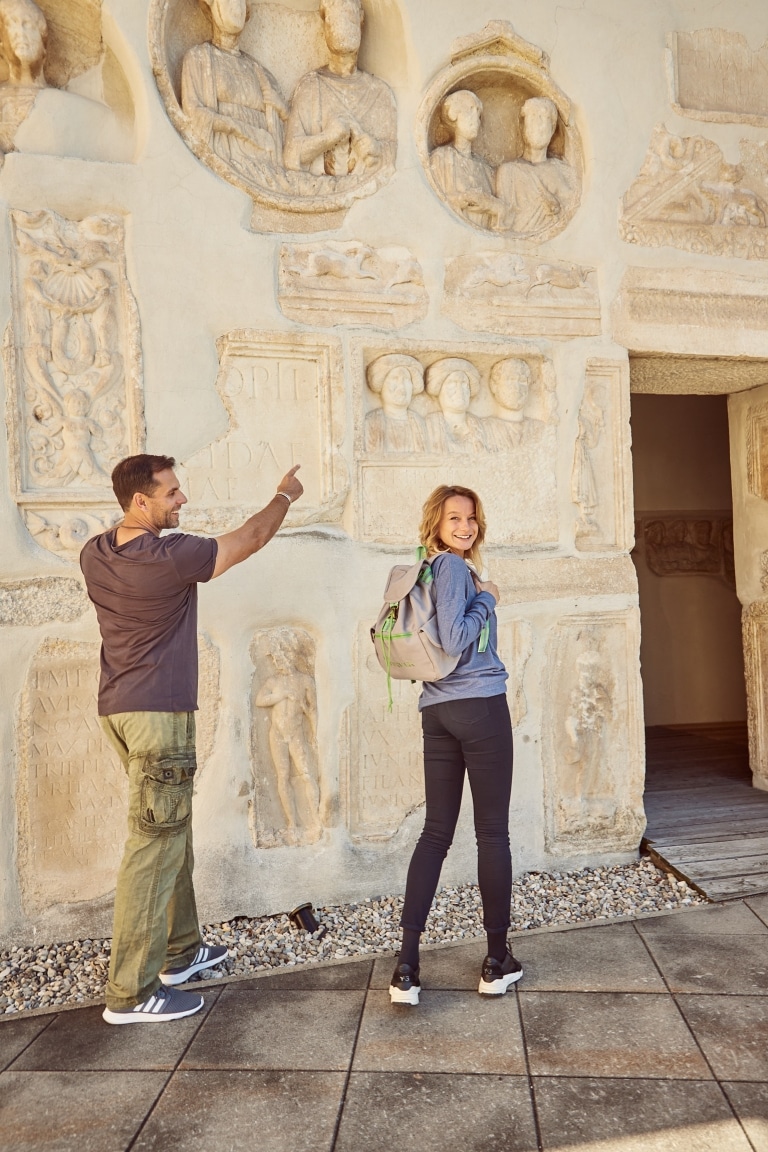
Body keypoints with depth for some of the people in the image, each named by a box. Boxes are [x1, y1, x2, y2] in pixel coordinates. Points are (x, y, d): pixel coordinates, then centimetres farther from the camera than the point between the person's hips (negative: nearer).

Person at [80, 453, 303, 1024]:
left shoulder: (94, 555, 4)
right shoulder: (172, 557, -18)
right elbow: (251, 538, -5)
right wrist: (286, 495, 11)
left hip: (119, 708, 9)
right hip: (159, 713, -9)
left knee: (171, 833, 19)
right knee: (154, 845, -3)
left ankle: (180, 950, 31)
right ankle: (131, 992, 5)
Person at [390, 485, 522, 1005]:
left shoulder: (431, 569, 15)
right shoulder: (452, 566, -10)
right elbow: (454, 641, -21)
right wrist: (487, 599, -7)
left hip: (438, 712, 8)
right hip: (481, 707, -8)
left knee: (436, 831, 8)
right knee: (493, 833, 5)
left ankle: (407, 967, 7)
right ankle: (498, 961, 18)